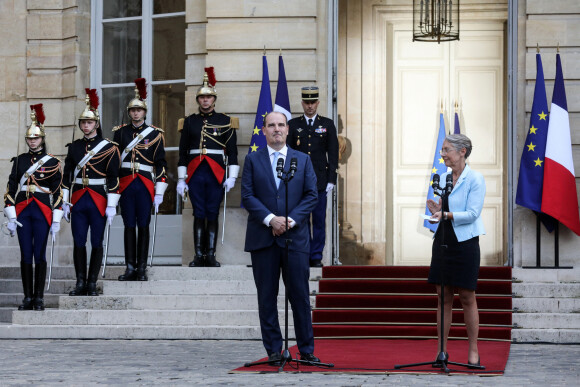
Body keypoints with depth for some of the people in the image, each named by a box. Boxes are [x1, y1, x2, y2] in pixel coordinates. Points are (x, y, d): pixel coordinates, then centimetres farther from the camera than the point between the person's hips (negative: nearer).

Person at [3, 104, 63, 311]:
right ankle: (28, 297, 9)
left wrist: (56, 219, -4)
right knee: (25, 255, 3)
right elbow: (11, 188, 7)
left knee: (39, 255, -1)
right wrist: (10, 216, 0)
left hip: (42, 212, -2)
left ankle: (39, 298, 6)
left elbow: (58, 192, 1)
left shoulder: (52, 162, 1)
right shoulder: (19, 160, 8)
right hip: (22, 212, 2)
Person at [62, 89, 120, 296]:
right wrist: (65, 202, 6)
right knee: (78, 242, 4)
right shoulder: (74, 147, 9)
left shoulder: (108, 148, -2)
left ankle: (92, 284, 9)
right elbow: (67, 175, 11)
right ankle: (80, 283, 12)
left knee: (97, 242, 2)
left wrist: (111, 205, -9)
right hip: (78, 201, 3)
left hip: (99, 201, -3)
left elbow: (114, 178, -5)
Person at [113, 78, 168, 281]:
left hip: (145, 185, -1)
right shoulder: (120, 132, 8)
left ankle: (142, 269, 6)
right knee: (129, 226, 4)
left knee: (143, 226, 1)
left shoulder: (155, 134, 3)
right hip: (125, 185, 2)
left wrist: (159, 192, -3)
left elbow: (161, 164, 2)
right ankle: (130, 268, 8)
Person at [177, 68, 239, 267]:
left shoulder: (225, 122, 6)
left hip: (216, 174, -1)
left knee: (212, 214, 1)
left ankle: (211, 255, 6)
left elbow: (232, 151, 4)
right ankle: (199, 255, 4)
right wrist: (181, 179, 5)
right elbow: (182, 152, 11)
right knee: (199, 215, 1)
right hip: (195, 174, 1)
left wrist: (232, 177, -4)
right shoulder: (190, 122, 10)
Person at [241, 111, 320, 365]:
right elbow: (247, 196, 0)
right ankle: (273, 350, 7)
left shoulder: (302, 160, 11)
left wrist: (290, 220, -9)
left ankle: (306, 349, 7)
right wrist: (270, 219, -13)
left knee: (300, 296, 0)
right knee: (267, 297, 2)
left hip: (295, 236, 0)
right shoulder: (252, 160, 8)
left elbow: (311, 195, 5)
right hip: (262, 237, 0)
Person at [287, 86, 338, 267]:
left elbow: (333, 154, 5)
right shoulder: (293, 125, 7)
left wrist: (331, 180, -2)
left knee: (319, 220, 1)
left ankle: (316, 257, 7)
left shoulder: (327, 125, 7)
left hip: (320, 181, 0)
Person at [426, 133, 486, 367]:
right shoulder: (442, 178, 10)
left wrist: (447, 214, -28)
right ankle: (442, 350, 11)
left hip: (465, 242, -5)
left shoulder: (475, 179, -8)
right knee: (443, 296, 6)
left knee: (467, 297, 0)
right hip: (442, 240, 6)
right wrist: (435, 211, -6)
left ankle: (473, 352, 8)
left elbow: (472, 213, -14)